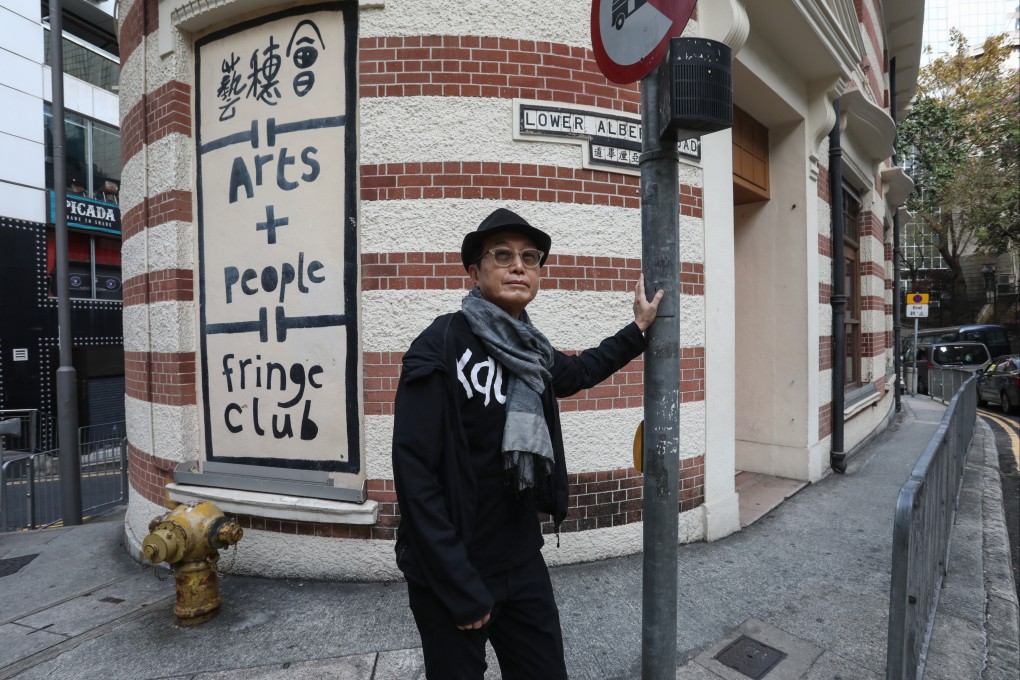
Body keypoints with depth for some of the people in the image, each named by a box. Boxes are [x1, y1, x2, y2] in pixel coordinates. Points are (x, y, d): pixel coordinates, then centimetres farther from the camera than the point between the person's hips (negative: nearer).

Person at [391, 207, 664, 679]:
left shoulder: (529, 349, 1)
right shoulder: (442, 345, -18)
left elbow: (578, 370, 24)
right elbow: (414, 472, -21)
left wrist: (638, 329, 23)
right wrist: (459, 587, -19)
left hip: (522, 563, 6)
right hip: (451, 573, -5)